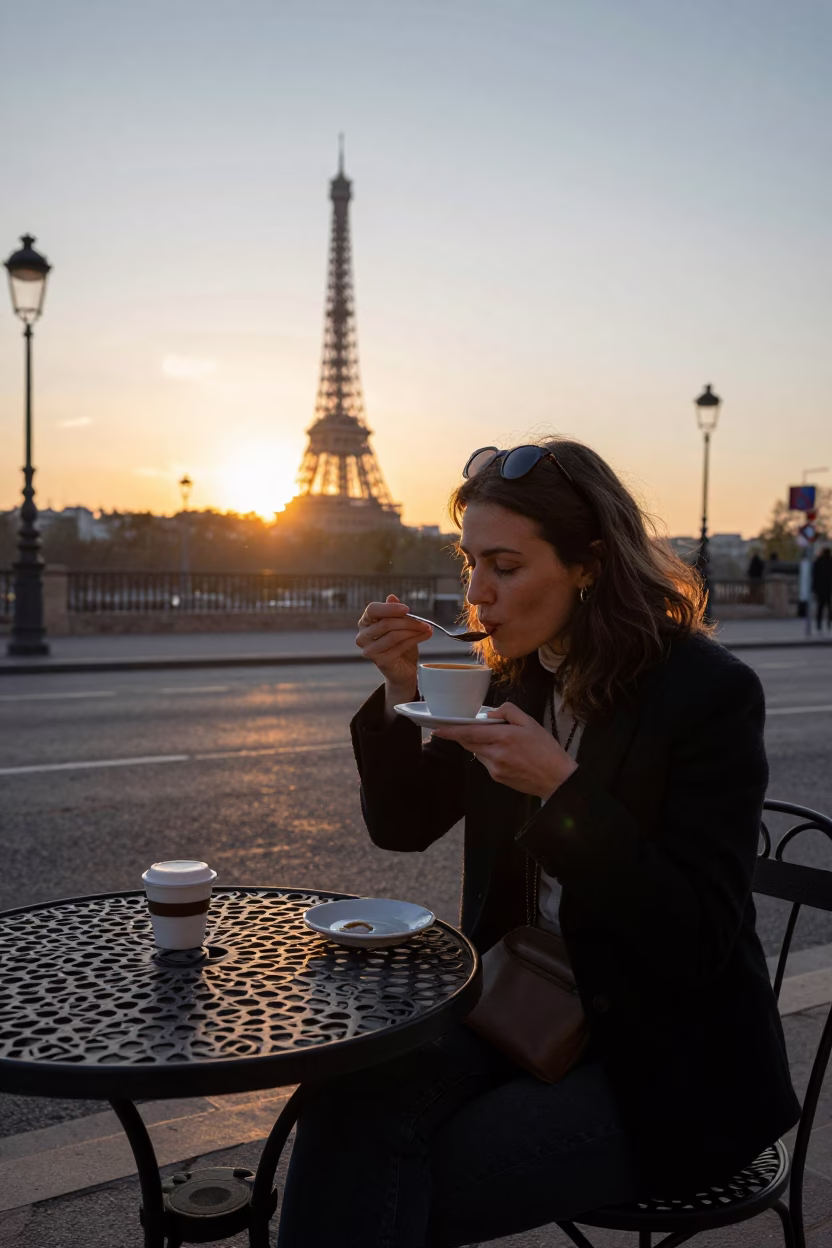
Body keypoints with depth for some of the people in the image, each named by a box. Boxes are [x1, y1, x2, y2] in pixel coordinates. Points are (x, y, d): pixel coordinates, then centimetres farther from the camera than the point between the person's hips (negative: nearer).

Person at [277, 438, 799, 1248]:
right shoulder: (513, 674, 1)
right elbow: (403, 826, 7)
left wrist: (563, 787, -30)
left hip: (668, 1066, -5)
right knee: (349, 1100, -22)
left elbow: (700, 939, -19)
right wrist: (403, 693, -10)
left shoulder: (709, 691, -17)